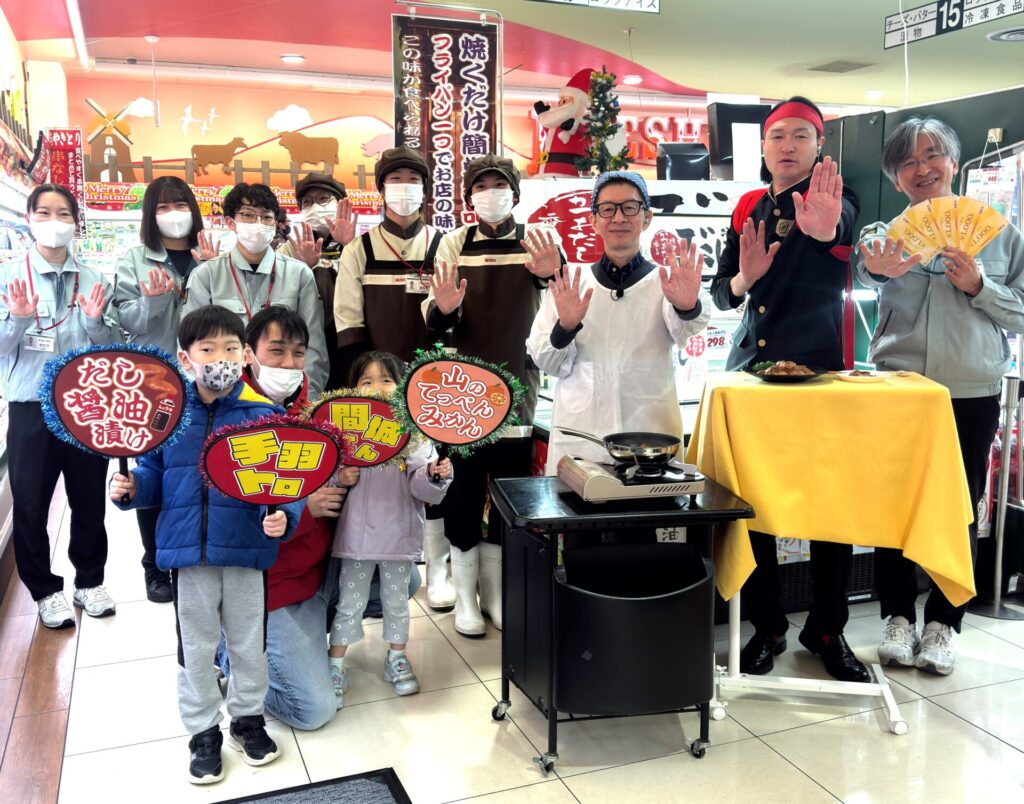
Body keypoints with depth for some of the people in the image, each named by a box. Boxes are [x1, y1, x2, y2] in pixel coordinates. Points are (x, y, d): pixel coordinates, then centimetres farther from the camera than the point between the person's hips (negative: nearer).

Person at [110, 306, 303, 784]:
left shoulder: (265, 414, -7)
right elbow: (154, 476, 9)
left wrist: (284, 516, -24)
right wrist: (130, 488, -11)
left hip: (247, 550, -1)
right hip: (187, 550, 1)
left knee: (249, 642, 15)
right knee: (195, 646, 14)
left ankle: (247, 718, 38)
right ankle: (203, 732, 33)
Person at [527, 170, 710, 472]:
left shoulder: (667, 283, 1)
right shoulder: (568, 287, 5)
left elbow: (683, 328, -20)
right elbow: (549, 364, 3)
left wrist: (687, 307, -43)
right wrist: (565, 326, -17)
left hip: (651, 439, 0)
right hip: (578, 443, 1)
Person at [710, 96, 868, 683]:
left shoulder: (834, 201, -2)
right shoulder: (749, 209, 10)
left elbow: (848, 229, -28)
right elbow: (722, 293, 9)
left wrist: (826, 229, -53)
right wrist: (744, 277, -14)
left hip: (820, 370, -3)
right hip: (752, 369, 4)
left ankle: (828, 630, 16)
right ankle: (767, 627, 17)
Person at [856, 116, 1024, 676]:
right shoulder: (890, 231, 3)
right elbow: (869, 268, -22)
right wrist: (877, 265, -45)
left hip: (971, 395, 0)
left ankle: (942, 624, 20)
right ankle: (898, 617, 20)